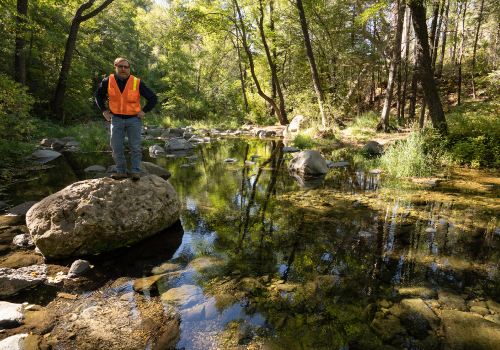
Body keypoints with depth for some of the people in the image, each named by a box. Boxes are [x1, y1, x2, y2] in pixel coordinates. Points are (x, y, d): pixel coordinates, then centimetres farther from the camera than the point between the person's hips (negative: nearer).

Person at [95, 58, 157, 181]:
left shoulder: (137, 83, -4)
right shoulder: (108, 81, 1)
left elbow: (153, 98, 3)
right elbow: (98, 95, 18)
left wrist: (144, 111, -4)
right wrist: (104, 110, 8)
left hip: (134, 119, -2)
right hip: (116, 119, 2)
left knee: (135, 147, -1)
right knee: (116, 148, 2)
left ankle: (136, 171, 6)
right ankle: (121, 171, 12)